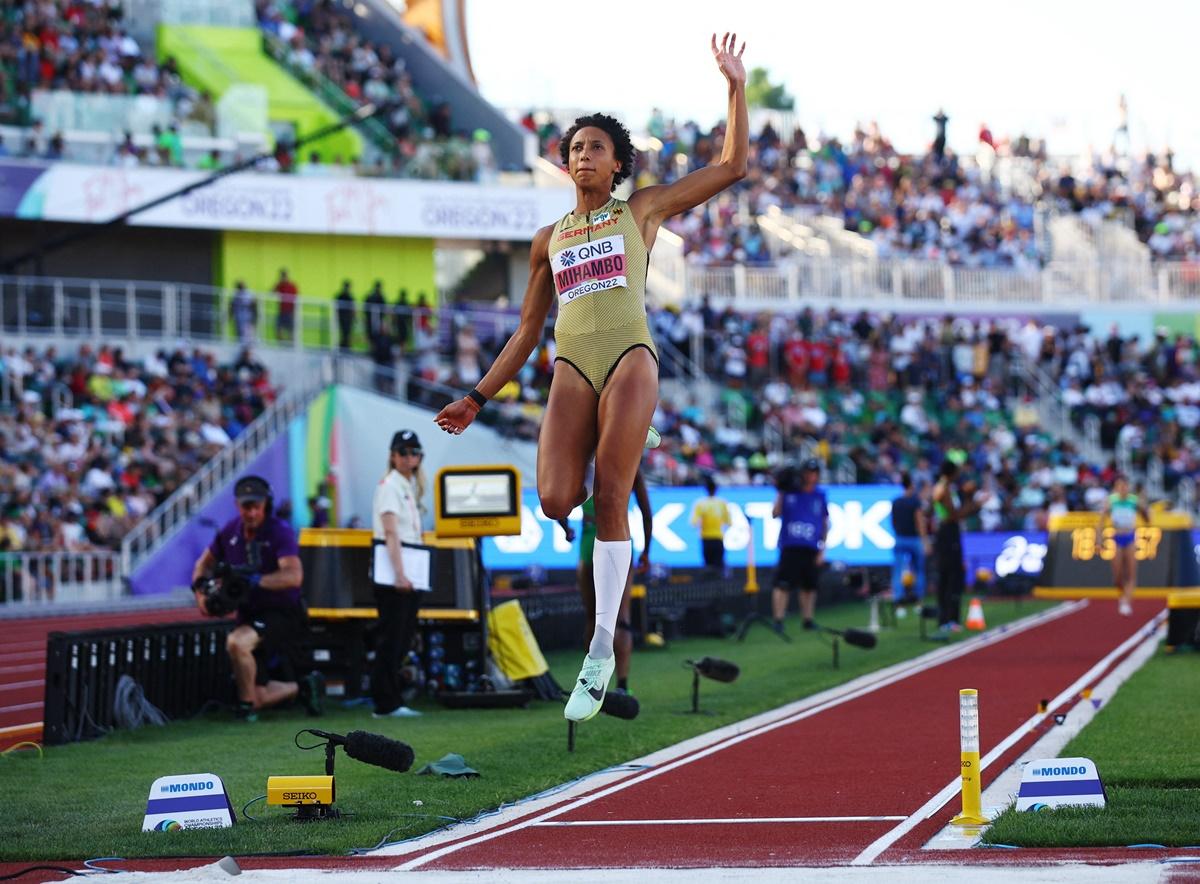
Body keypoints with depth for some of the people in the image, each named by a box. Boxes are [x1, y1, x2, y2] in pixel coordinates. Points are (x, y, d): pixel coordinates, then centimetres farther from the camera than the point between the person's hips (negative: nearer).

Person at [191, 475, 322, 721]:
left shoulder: (280, 532, -17)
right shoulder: (231, 531, 2)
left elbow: (294, 576, -32)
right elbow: (205, 563, 17)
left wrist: (252, 580, -41)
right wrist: (201, 591, -3)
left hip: (281, 613, -7)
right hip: (249, 615, 7)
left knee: (236, 643, -36)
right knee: (258, 699, 6)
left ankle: (246, 706, -15)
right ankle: (303, 688, 34)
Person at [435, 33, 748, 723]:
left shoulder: (643, 210, 15)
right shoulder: (549, 240, 22)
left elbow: (733, 167, 13)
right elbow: (527, 332, 25)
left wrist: (736, 88, 6)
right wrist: (478, 399, 20)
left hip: (629, 357, -2)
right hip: (572, 367, 2)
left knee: (609, 500, -12)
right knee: (555, 500, -20)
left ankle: (602, 648, -9)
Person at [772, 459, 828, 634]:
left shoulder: (820, 496, 10)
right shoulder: (789, 492, 5)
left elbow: (825, 524, 15)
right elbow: (775, 514, 1)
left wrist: (822, 550, 9)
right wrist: (780, 493, -7)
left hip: (811, 549, 3)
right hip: (789, 546, -3)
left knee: (809, 586, 7)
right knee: (782, 584, -10)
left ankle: (808, 620, 19)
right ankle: (778, 620, -9)